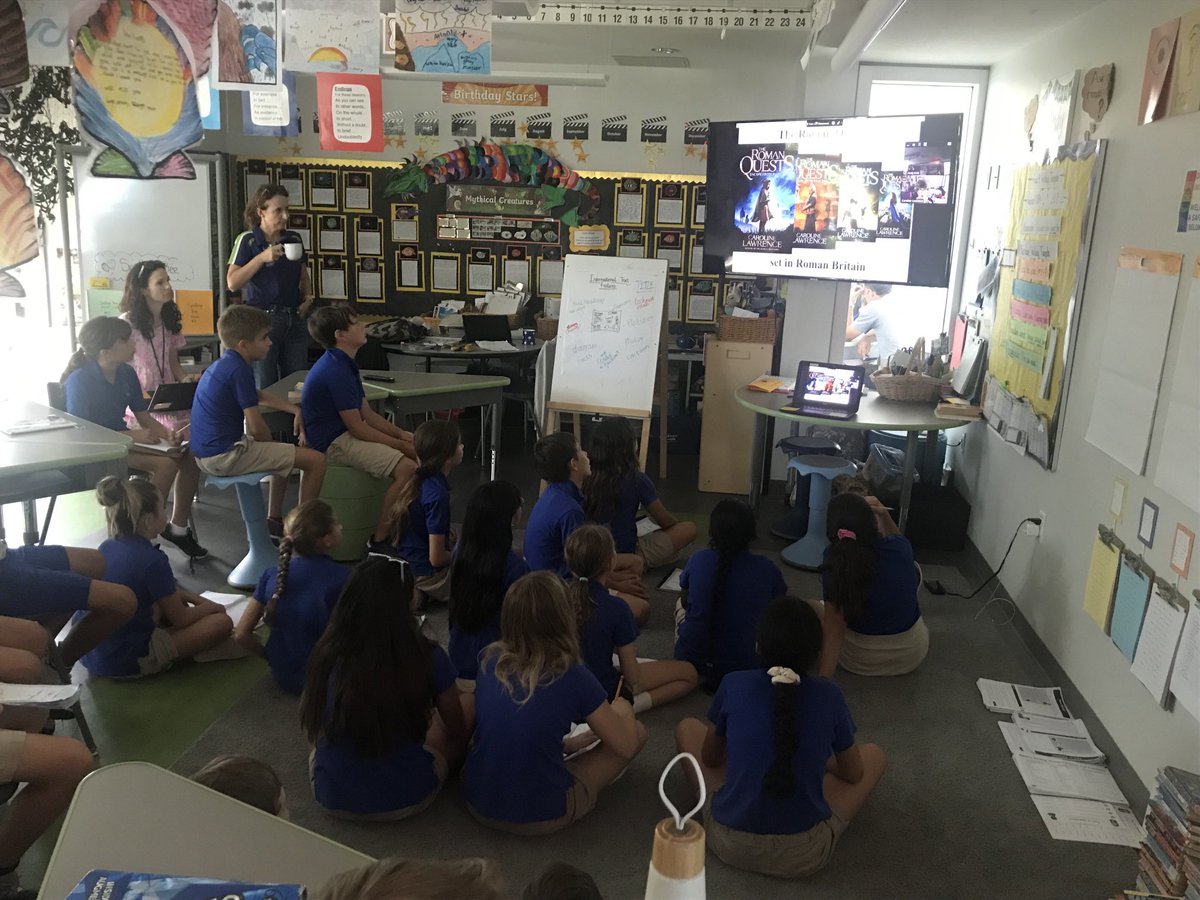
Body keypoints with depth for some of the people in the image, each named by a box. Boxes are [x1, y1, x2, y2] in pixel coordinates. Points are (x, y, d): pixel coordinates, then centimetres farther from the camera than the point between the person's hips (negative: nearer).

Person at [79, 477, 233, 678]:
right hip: (127, 664, -8)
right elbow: (180, 619, -8)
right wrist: (208, 607, 10)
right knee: (222, 622, -5)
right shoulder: (152, 560, -21)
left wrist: (191, 597, 13)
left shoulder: (106, 548, 3)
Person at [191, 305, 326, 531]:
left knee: (285, 452, 33)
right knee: (316, 460, -10)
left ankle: (274, 519, 34)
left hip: (207, 453, 11)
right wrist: (270, 443, 0)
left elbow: (259, 396, 30)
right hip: (225, 456, -11)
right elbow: (256, 428, -21)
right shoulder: (239, 370, -18)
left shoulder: (222, 365, 13)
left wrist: (295, 410, 19)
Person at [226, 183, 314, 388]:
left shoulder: (294, 239, 9)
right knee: (264, 388, 2)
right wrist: (262, 258, -18)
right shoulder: (247, 240, -4)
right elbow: (232, 283, -12)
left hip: (294, 319, 4)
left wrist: (307, 297, 2)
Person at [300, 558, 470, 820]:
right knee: (468, 708, 18)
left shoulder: (326, 655, -15)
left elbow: (311, 726, 6)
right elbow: (456, 729, -3)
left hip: (333, 798, 3)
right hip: (405, 799, -3)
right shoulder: (428, 657, -21)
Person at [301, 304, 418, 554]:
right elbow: (357, 427, -20)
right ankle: (379, 541, -15)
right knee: (406, 467, -25)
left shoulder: (345, 365, 12)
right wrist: (400, 444, -13)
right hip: (333, 443, -11)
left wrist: (401, 434, 2)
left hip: (346, 435, 11)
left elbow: (367, 413, 14)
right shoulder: (335, 371, -20)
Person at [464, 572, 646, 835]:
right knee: (637, 730, 8)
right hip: (540, 817, -5)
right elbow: (626, 746, -6)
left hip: (479, 803, 5)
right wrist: (621, 708, 15)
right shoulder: (572, 677, -19)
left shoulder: (490, 660, -6)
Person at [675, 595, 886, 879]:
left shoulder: (734, 685, -7)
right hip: (804, 854, 0)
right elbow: (854, 774, 10)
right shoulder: (829, 695, -7)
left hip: (730, 843, 0)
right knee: (873, 755, 21)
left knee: (687, 728, 21)